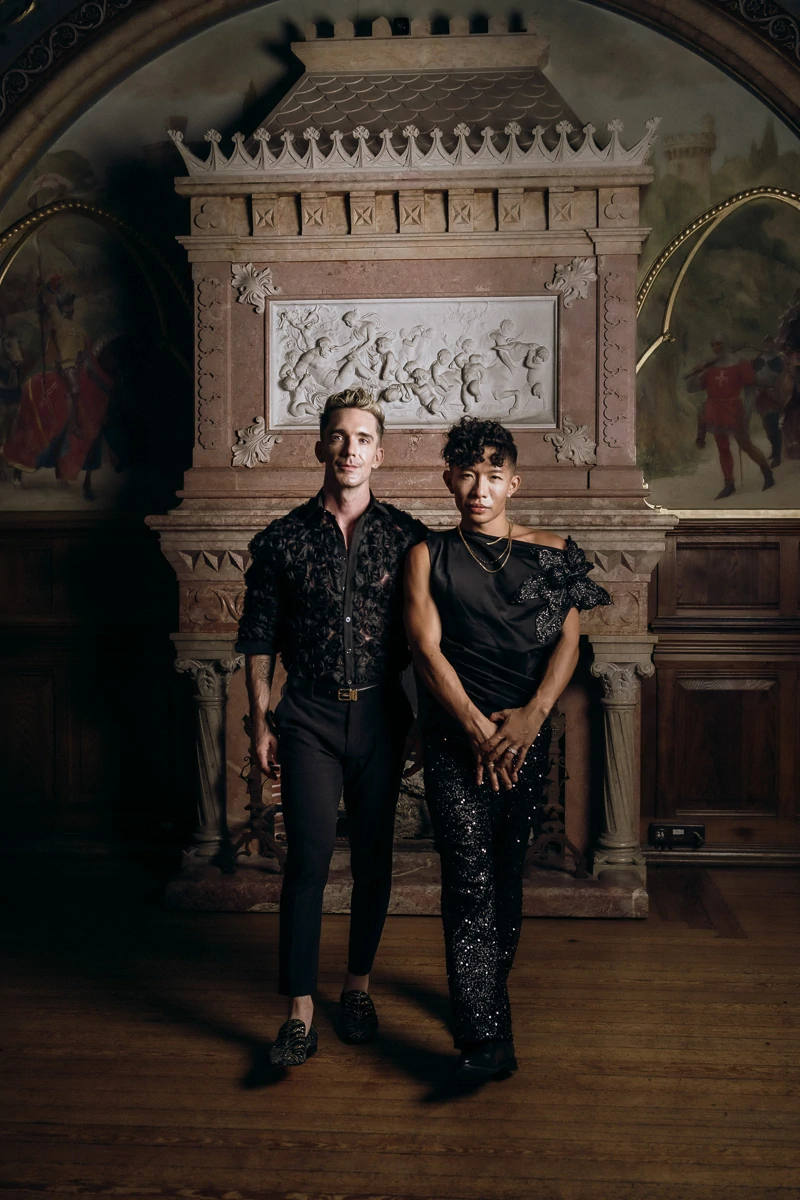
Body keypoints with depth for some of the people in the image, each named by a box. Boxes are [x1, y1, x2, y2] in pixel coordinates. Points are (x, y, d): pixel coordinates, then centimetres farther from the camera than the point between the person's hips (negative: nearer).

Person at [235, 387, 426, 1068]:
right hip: (309, 714, -1)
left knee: (374, 858, 10)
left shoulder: (407, 538, 2)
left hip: (381, 713, 1)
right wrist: (261, 723, 2)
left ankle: (359, 984, 29)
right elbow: (259, 639, 5)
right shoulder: (282, 541, 1)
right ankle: (301, 1012, 3)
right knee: (308, 859, -6)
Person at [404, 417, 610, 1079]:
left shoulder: (551, 553, 9)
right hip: (456, 733, -2)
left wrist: (533, 713, -15)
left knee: (507, 870, 11)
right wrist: (478, 728, -13)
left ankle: (485, 995, 32)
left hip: (527, 734, 2)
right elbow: (427, 647, -3)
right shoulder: (429, 555, 5)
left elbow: (568, 639, 1)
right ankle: (486, 1036, -8)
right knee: (470, 873, -11)